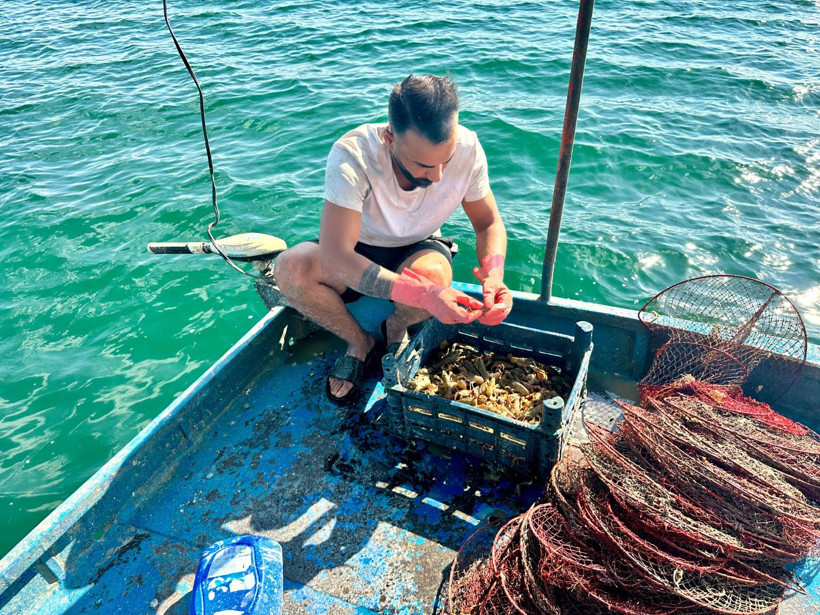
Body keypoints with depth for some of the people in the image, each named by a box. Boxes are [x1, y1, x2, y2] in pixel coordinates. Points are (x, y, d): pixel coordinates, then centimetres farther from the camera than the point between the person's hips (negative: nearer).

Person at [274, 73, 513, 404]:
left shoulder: (467, 149, -24)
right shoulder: (352, 155, -33)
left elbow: (489, 224, -10)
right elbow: (334, 258, -40)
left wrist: (494, 277, -32)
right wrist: (423, 294, -50)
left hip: (418, 251, 1)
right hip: (358, 255, 0)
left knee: (435, 273, -36)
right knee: (289, 267, -30)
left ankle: (396, 328, 1)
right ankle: (359, 343, -2)